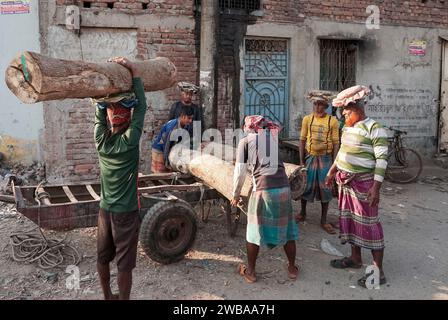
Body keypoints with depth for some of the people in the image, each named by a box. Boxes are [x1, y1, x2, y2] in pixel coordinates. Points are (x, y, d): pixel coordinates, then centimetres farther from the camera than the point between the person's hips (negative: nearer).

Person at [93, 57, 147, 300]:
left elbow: (99, 109, 4)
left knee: (102, 259, 18)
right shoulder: (130, 140, -18)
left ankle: (107, 296, 34)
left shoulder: (101, 139, -6)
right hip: (126, 212, -5)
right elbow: (142, 106, -14)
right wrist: (133, 70, -12)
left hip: (105, 209, 5)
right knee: (124, 264, 5)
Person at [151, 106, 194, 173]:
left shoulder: (186, 126, -8)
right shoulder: (172, 126, -30)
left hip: (170, 150, 7)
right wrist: (167, 163, -20)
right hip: (159, 150, -7)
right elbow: (166, 144, -26)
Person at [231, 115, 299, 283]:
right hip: (283, 187, 3)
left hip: (263, 189, -3)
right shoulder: (273, 138, 18)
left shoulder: (245, 141, 8)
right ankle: (292, 268, 32)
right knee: (286, 228, 18)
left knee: (254, 230, 13)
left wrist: (236, 195, 14)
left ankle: (250, 271, 25)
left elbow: (240, 171, 3)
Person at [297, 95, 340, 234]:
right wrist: (301, 161, -1)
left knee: (325, 188, 4)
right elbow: (302, 140, 2)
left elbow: (336, 143, -2)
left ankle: (323, 220, 15)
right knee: (306, 185, 9)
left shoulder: (332, 121, -5)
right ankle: (302, 212, 31)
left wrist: (334, 163, -6)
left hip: (325, 158, -1)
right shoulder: (307, 119, -1)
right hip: (310, 156, 1)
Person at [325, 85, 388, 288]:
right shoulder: (348, 128, 9)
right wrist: (332, 172, 23)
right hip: (346, 182, 8)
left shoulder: (374, 129, -16)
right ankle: (355, 258, 31)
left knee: (368, 223, -4)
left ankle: (378, 270, 4)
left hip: (363, 183, -8)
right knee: (349, 218, 16)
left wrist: (376, 187, -23)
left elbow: (382, 160, -18)